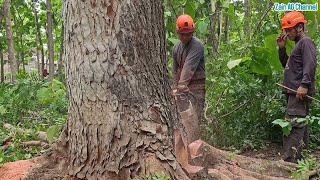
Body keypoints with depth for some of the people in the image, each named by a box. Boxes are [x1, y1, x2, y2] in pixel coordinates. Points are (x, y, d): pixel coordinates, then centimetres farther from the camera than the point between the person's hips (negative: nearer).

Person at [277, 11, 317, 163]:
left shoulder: (306, 42, -5)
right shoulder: (298, 45, 25)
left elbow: (310, 64, -19)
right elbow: (287, 65, 30)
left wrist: (304, 85, -29)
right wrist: (282, 48, 18)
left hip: (300, 92, -11)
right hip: (294, 92, 11)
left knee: (293, 126, -17)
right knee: (300, 126, 12)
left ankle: (289, 161, -21)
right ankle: (298, 159, 19)